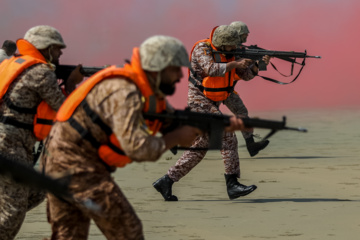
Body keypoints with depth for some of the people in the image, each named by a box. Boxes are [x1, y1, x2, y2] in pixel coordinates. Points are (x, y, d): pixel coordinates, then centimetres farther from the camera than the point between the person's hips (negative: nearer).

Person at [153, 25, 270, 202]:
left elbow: (245, 75, 7)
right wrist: (235, 64, -28)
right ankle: (232, 184, -21)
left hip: (213, 104, 9)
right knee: (227, 135, -20)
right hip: (199, 101, -9)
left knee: (199, 147, 10)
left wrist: (255, 67, -14)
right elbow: (211, 69, -31)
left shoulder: (230, 53, 7)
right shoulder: (202, 49, -15)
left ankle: (166, 182, 15)